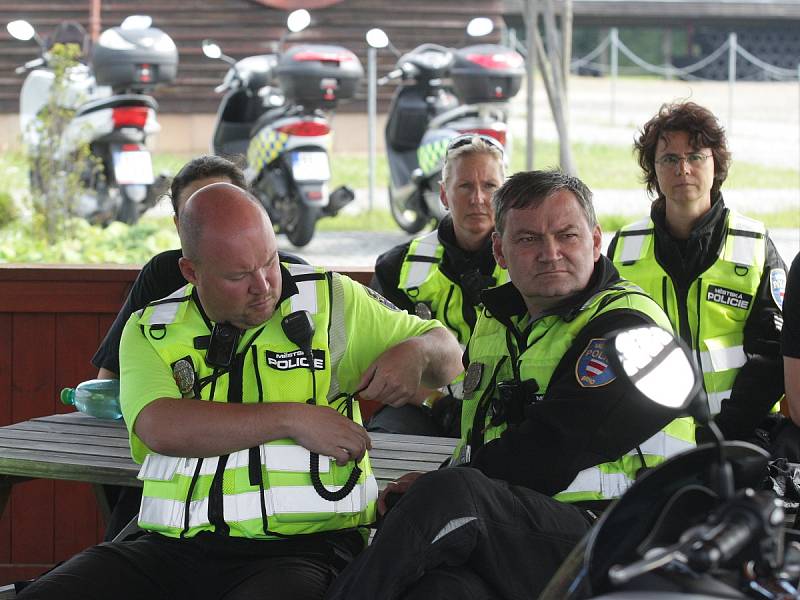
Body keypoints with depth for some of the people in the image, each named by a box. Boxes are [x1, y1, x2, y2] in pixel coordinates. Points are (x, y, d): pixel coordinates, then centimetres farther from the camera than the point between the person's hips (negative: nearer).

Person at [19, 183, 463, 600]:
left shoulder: (331, 302, 11)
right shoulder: (151, 331, 11)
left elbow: (448, 353, 21)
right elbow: (161, 428, -9)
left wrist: (415, 352, -4)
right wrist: (292, 419, -12)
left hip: (301, 549, -2)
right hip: (172, 548, 2)